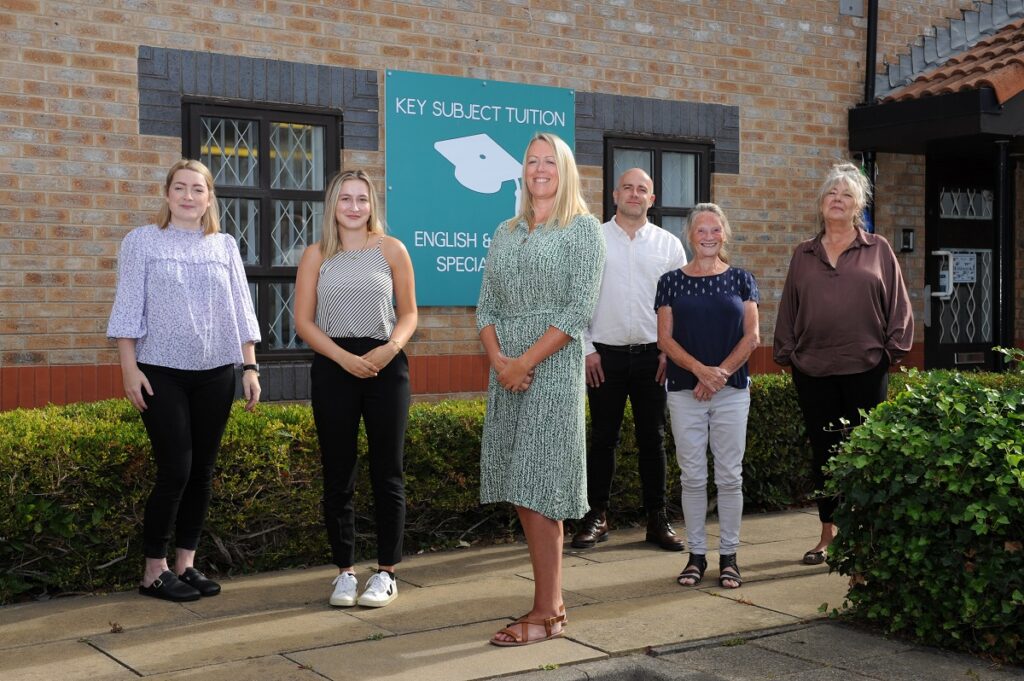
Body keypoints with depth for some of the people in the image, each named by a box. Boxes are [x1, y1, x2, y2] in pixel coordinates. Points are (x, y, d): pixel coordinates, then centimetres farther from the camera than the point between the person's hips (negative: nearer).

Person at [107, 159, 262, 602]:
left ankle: (186, 563, 16)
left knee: (202, 471, 5)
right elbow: (129, 307, -2)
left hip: (216, 373, 4)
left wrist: (250, 368, 4)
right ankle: (154, 571, 3)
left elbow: (240, 310, 10)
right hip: (162, 373, -3)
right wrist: (130, 368, -9)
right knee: (175, 470, -9)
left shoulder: (225, 246, 10)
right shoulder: (142, 241, 2)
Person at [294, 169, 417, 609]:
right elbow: (303, 321, 1)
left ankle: (386, 572, 12)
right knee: (337, 476, 5)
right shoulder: (316, 256, 6)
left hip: (386, 366, -1)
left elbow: (409, 313, 7)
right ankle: (345, 572, 16)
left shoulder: (391, 250, 4)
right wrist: (345, 358, -13)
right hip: (333, 368, 1)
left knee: (387, 473, 2)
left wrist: (391, 348, -14)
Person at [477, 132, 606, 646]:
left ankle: (545, 614, -1)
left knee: (536, 490, -8)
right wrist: (499, 359, -7)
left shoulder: (583, 228, -1)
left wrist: (526, 361, -15)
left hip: (553, 364, -6)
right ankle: (552, 602, 16)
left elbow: (579, 309, -10)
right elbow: (486, 306, 11)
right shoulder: (505, 233, 16)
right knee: (519, 491, 7)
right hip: (506, 368, 6)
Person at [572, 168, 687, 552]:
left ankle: (658, 519, 16)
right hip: (605, 355, -1)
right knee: (603, 438, 4)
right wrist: (586, 349, -4)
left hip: (653, 355, 1)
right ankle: (596, 517, 14)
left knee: (653, 439, 7)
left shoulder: (669, 245, 7)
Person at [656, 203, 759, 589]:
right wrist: (701, 369, -14)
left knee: (730, 475, 3)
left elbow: (752, 336, 2)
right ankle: (696, 554, 13)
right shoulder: (672, 282, 5)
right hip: (685, 391, 0)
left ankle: (728, 557, 12)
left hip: (732, 390, 0)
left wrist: (722, 372, -11)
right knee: (692, 475, 4)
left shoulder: (741, 279, 6)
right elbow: (665, 338, 0)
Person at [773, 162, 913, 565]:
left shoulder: (877, 251, 6)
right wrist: (787, 352, 7)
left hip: (865, 369, -2)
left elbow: (898, 304, 5)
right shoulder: (804, 255, 12)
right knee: (823, 451, 7)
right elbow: (788, 309, 14)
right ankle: (828, 535, 18)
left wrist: (893, 347, -2)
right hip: (813, 371, 2)